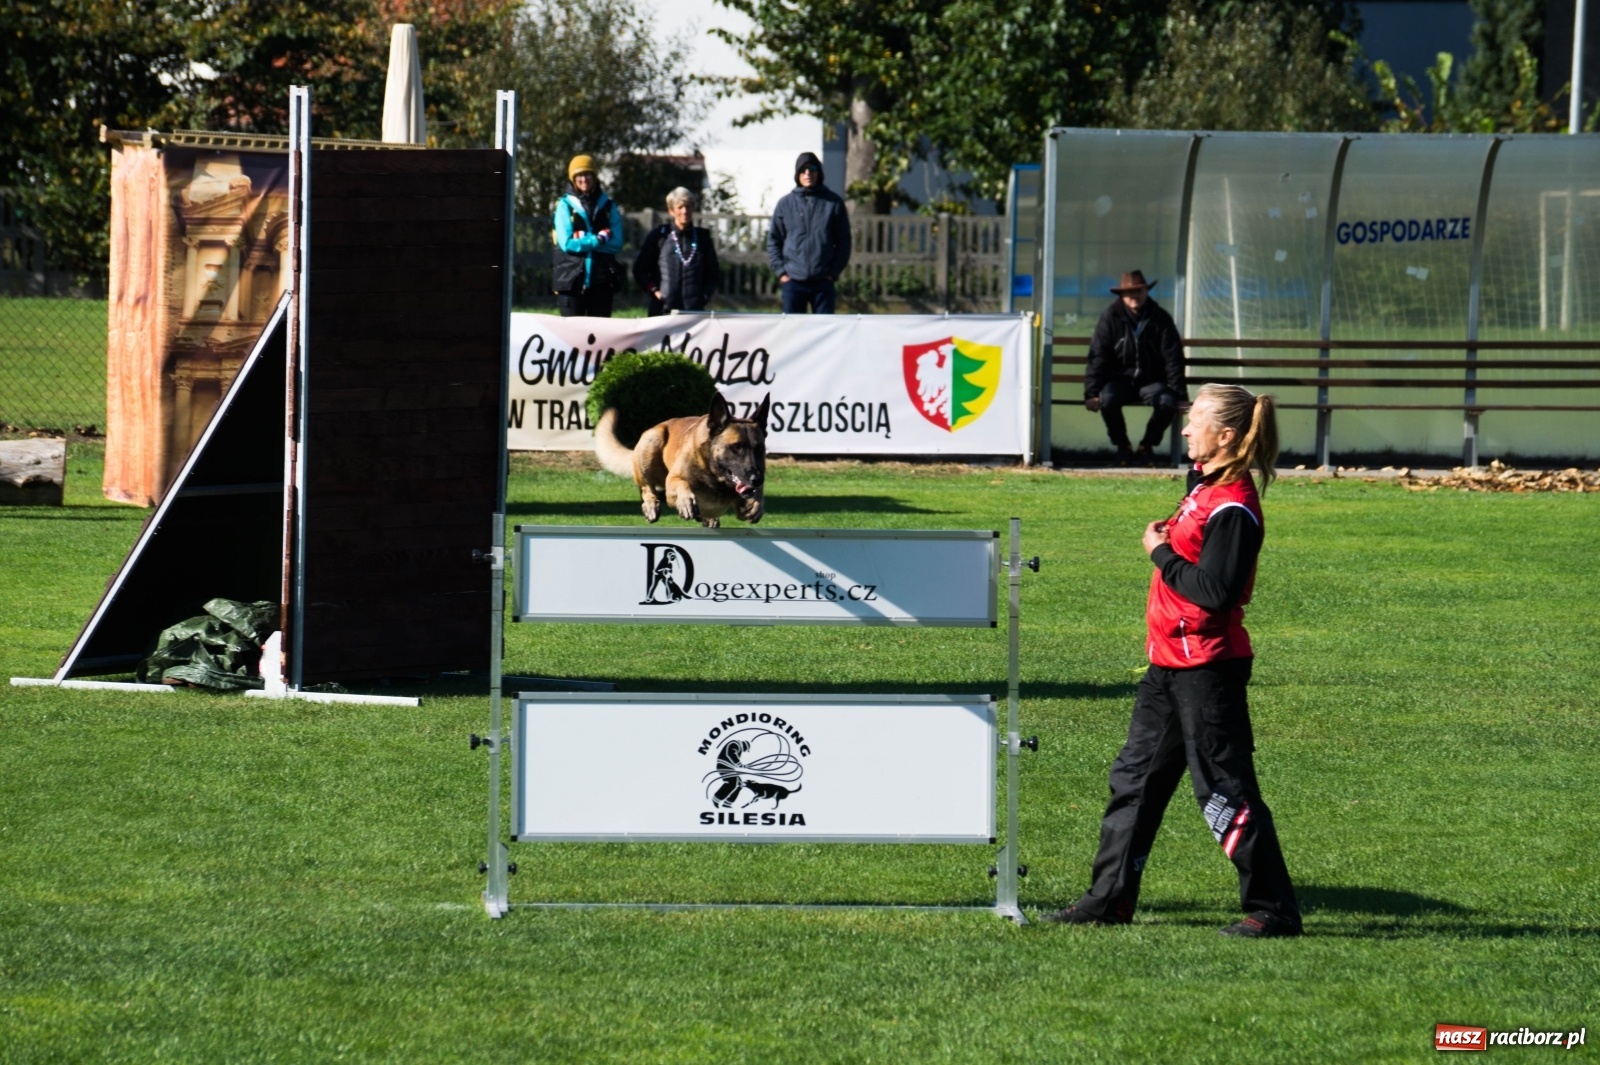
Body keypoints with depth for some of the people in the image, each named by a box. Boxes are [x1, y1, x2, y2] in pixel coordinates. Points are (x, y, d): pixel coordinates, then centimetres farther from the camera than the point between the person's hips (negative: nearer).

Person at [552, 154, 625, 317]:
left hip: (602, 279, 2)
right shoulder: (565, 206, 2)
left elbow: (616, 243, -3)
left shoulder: (608, 206, 8)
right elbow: (566, 243, -9)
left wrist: (583, 240, -11)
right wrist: (599, 239, -10)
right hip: (572, 278, -2)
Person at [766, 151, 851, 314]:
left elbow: (844, 241, 6)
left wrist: (834, 272, -2)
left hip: (823, 282, -1)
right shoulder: (786, 204, 5)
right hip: (793, 281, 1)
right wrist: (780, 271, -1)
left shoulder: (833, 203, 3)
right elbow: (773, 241, 9)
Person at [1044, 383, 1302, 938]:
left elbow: (1214, 591, -27)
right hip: (1171, 661, 11)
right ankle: (1110, 898, 23)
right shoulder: (1203, 485, 11)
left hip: (1208, 667, -11)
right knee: (1136, 777, 15)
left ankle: (1273, 909, 2)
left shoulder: (1233, 508, -19)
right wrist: (1167, 540, 10)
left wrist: (1161, 553, -16)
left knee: (1223, 788, -5)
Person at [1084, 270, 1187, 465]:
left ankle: (1147, 446, -5)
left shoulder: (1161, 319, -1)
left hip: (1150, 381, 1)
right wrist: (1091, 393, -18)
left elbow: (1173, 360, -1)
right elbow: (1097, 358, -7)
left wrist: (1180, 395, -9)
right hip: (1120, 379, -1)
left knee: (1168, 401, -31)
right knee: (1107, 399, -35)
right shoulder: (1110, 319, -4)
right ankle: (1122, 446, -8)